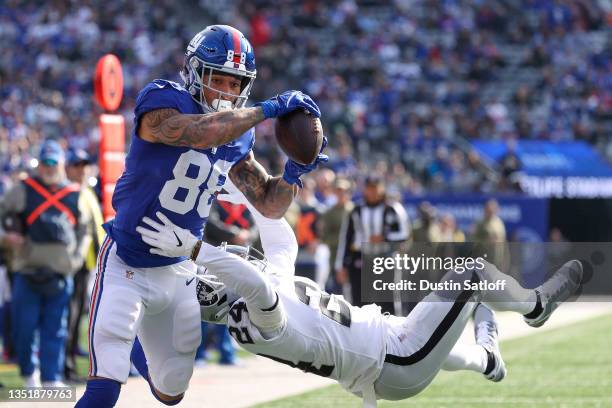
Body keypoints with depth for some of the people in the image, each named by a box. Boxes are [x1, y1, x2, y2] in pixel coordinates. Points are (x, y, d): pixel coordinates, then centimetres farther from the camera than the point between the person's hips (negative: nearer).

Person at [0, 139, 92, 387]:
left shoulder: (74, 196, 10)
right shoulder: (24, 190, 3)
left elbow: (85, 230, 21)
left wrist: (77, 258, 8)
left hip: (61, 274, 2)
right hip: (28, 271, -2)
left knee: (55, 330, 1)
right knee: (24, 327, 0)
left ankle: (51, 379, 3)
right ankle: (29, 374, 18)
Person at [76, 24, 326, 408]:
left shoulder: (239, 137, 2)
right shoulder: (161, 103, -19)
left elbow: (270, 205, 7)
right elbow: (199, 132, -41)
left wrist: (292, 174, -13)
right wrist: (269, 109, -35)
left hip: (179, 271, 7)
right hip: (126, 265, -7)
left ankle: (141, 357, 52)